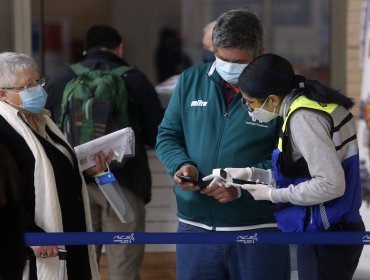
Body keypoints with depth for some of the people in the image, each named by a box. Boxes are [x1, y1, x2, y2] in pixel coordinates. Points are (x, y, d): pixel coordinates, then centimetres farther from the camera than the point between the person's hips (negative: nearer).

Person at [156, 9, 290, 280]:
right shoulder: (191, 80, 6)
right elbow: (167, 135, 13)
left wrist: (242, 186, -19)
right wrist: (181, 165, -9)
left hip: (259, 231, -3)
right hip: (195, 226, 3)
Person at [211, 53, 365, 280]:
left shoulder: (303, 117, -20)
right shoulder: (314, 103, 8)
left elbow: (331, 185, -24)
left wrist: (272, 194, -14)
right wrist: (251, 174, 9)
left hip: (325, 238, -9)